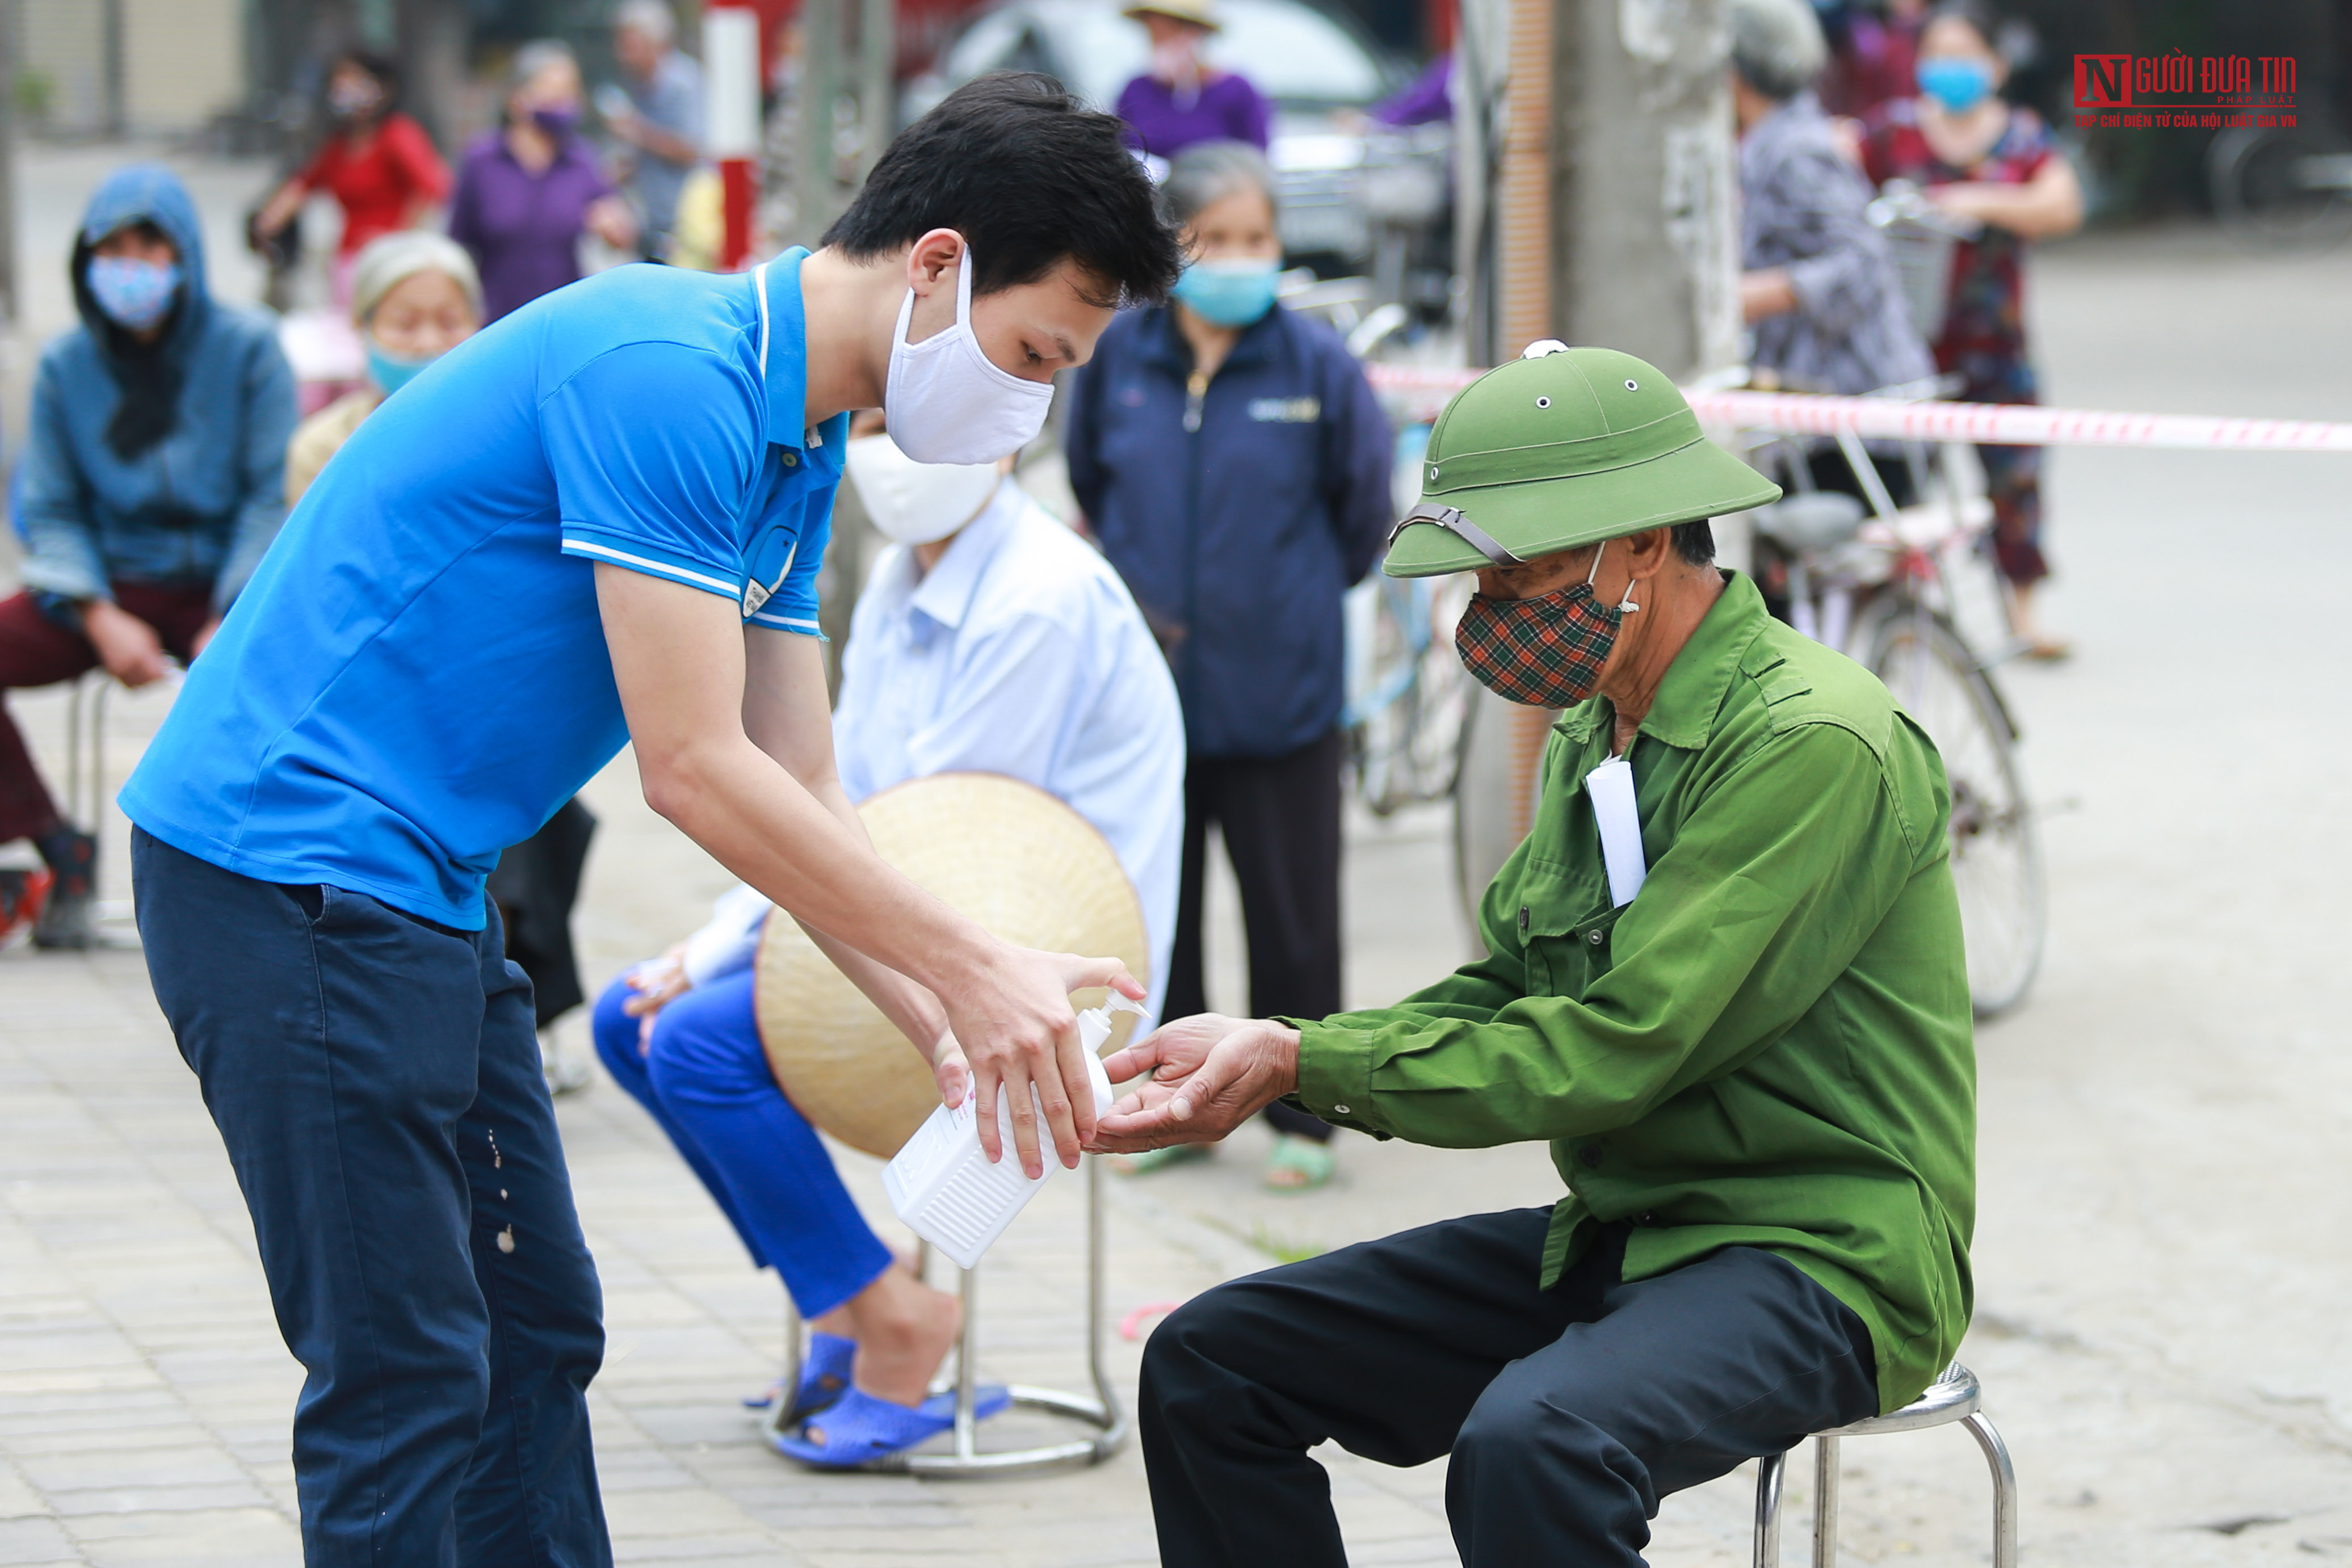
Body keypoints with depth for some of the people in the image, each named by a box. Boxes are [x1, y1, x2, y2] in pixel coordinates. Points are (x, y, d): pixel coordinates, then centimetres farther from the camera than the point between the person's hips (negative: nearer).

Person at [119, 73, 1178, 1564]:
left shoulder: (794, 442, 12)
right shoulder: (668, 375, -20)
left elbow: (801, 800, 13)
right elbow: (694, 770, -21)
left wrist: (964, 1036, 1)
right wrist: (975, 969, -16)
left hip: (419, 886, 10)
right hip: (291, 865, -10)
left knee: (538, 1329, 13)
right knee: (406, 1380, -8)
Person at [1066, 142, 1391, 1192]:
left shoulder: (1317, 365, -6)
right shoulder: (1119, 357, 0)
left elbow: (1363, 506, 6)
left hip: (1279, 697, -2)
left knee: (1292, 913, 3)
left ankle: (1302, 1115, 16)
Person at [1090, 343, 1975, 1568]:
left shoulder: (1813, 741, -18)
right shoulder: (1592, 737, 12)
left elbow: (1610, 1053, -22)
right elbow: (1503, 992, 12)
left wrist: (1300, 1065, -20)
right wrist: (1256, 1055, -6)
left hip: (1815, 1255, -9)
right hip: (1618, 1233, 9)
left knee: (1529, 1450, -37)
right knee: (1207, 1366, 1)